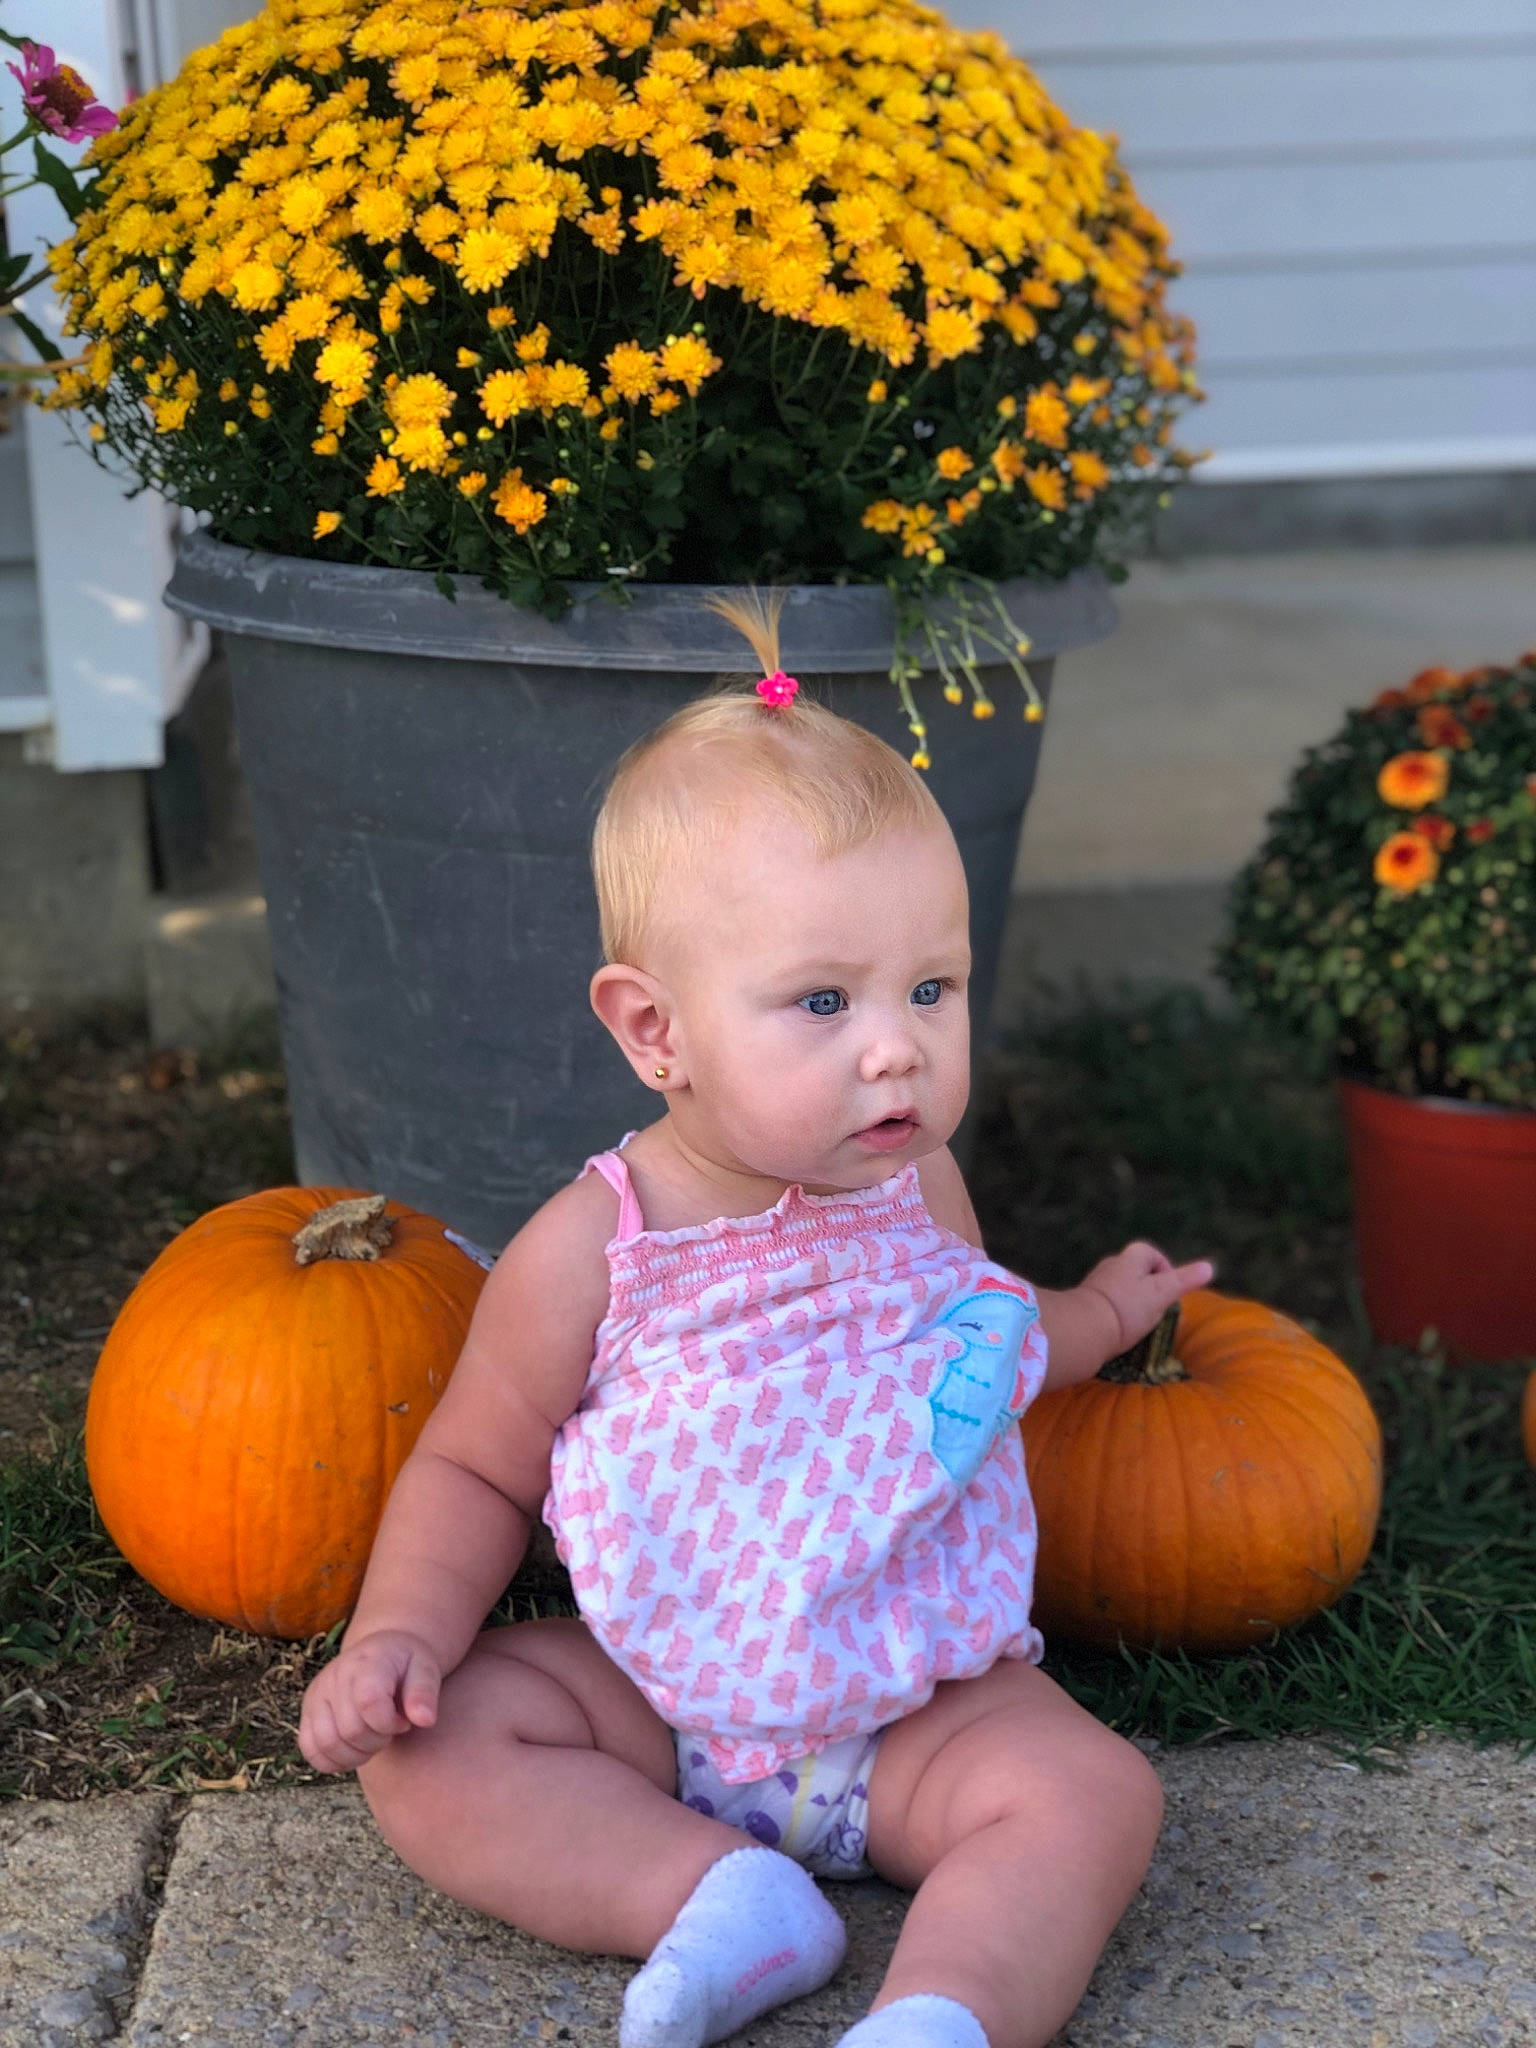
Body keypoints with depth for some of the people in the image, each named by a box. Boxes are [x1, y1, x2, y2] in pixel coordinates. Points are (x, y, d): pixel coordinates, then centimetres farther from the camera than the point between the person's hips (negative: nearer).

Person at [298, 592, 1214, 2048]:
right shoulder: (589, 1252, -15)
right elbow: (475, 1469, -2)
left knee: (1095, 1792, -22)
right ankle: (719, 1889, -27)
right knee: (422, 1744, -19)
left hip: (920, 1697, 1)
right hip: (662, 1698, -1)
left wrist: (1098, 1315, 29)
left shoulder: (918, 1186, -2)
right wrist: (399, 1634, -17)